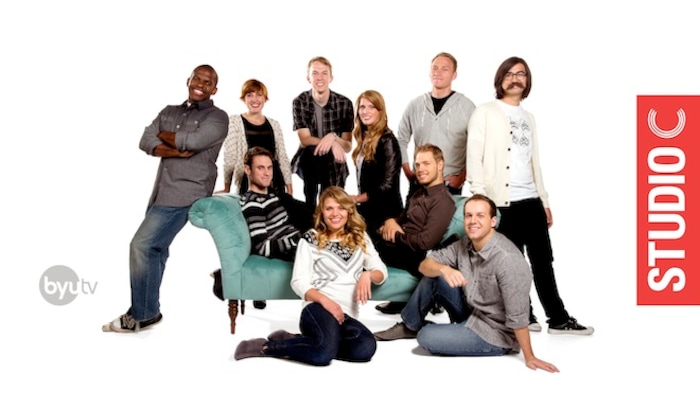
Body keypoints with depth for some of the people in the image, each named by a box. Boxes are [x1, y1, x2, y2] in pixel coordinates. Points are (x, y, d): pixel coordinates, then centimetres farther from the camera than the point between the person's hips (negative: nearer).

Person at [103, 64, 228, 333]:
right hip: (163, 191, 7)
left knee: (141, 245, -11)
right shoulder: (169, 112, 17)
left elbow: (193, 141, -18)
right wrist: (176, 151, -14)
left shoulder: (217, 117, -1)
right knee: (154, 249, 10)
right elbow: (146, 142, 4)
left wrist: (163, 135, 1)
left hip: (186, 193, -7)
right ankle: (148, 312, 21)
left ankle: (140, 314, 1)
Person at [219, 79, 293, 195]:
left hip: (276, 184, 4)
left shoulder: (274, 125, 12)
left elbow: (283, 158, 12)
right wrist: (226, 189, -6)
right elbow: (229, 158, -4)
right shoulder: (234, 121, 0)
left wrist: (290, 190, 8)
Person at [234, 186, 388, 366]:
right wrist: (324, 299, -19)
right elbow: (299, 282, -1)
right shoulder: (310, 240, 6)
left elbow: (381, 272, 16)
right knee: (326, 351, -39)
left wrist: (367, 275, -8)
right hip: (319, 307, -5)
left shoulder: (360, 238, 18)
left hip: (347, 315, 5)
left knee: (366, 347, -32)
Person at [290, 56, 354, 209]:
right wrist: (333, 144, -30)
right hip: (308, 162, -2)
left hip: (335, 167, 2)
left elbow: (348, 146, -9)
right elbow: (305, 140, -15)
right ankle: (310, 208, -23)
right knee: (312, 151, -32)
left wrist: (333, 137, -30)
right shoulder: (299, 102, -9)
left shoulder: (344, 103, -8)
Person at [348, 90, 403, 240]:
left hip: (383, 211, -8)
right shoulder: (365, 137, 11)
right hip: (366, 208, 8)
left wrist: (357, 199, -9)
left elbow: (388, 186, -18)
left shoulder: (387, 140, -13)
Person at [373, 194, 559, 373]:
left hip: (495, 333, -7)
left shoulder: (507, 259, -29)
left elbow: (518, 316, -27)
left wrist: (529, 358, -23)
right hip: (470, 312, 7)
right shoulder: (465, 244, -5)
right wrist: (444, 269, -29)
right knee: (432, 276, -2)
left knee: (426, 337, -18)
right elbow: (425, 265, -7)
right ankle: (410, 326, 17)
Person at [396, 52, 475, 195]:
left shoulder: (466, 106, -1)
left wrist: (462, 177, -7)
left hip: (450, 184, -3)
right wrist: (408, 172, 7)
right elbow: (401, 139, 15)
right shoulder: (415, 105, 7)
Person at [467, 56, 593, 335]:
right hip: (502, 202, -5)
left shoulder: (529, 118, 20)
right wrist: (480, 199, -15)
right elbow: (474, 159, -6)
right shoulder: (485, 113, 1)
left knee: (542, 260, 8)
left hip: (531, 201, 5)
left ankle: (559, 319, 15)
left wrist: (544, 201, 17)